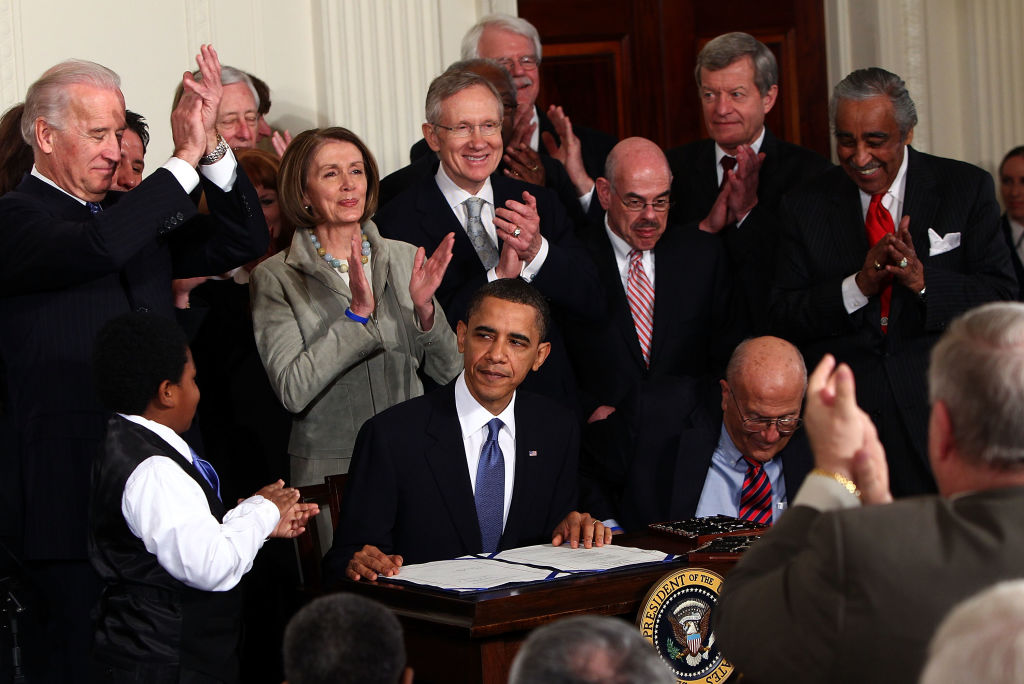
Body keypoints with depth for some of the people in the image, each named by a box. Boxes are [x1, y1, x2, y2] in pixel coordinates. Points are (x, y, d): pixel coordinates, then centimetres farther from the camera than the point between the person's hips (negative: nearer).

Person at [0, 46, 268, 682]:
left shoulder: (134, 211, 16)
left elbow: (243, 241, 12)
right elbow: (99, 247, -27)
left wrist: (212, 147, -2)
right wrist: (184, 161, -20)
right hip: (72, 487, -7)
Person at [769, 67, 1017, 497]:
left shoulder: (967, 189, 4)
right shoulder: (804, 207, 7)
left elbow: (1004, 299, -2)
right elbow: (783, 320, 1)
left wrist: (924, 280, -17)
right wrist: (858, 286, -13)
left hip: (940, 415, -1)